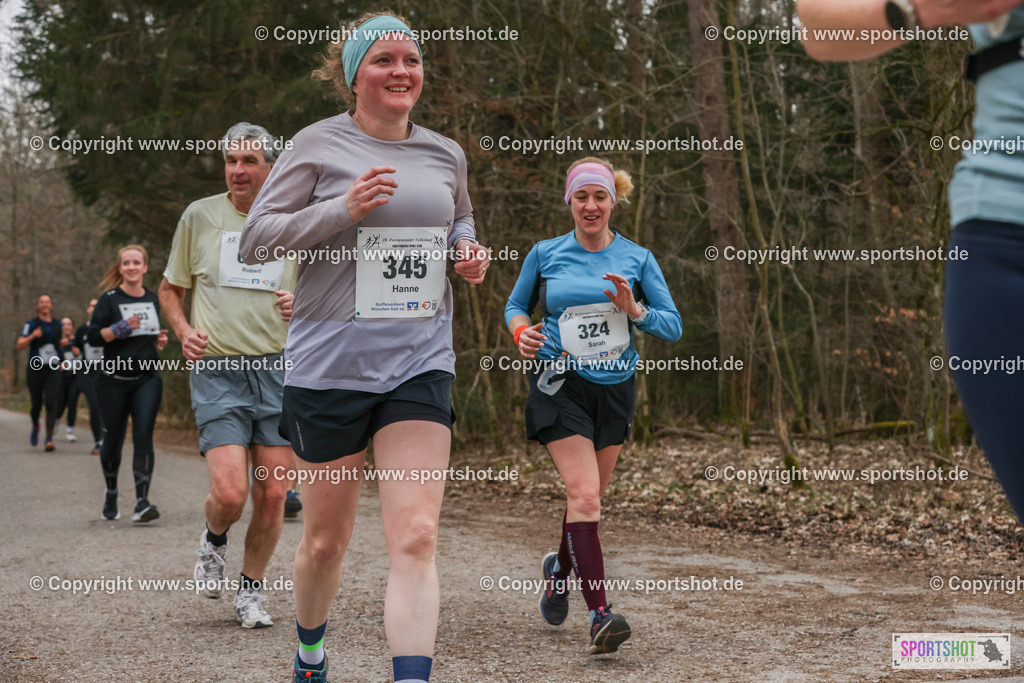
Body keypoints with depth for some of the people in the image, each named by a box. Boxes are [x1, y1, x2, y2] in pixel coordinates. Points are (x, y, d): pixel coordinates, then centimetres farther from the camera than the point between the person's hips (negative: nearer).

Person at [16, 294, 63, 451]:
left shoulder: (57, 325, 12)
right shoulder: (31, 324, 0)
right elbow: (19, 345, -8)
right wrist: (32, 336, -24)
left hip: (53, 370, 2)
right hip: (35, 370, -2)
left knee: (52, 403, -14)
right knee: (36, 405, 6)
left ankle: (49, 438, -14)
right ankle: (35, 426, 39)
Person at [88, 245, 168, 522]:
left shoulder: (152, 299, 11)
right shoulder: (109, 299, -3)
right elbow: (93, 337, -9)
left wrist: (159, 340, 6)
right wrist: (121, 328, -21)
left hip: (147, 379, 2)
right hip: (114, 381, -2)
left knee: (143, 437, -12)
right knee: (113, 439, 7)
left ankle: (142, 502, -15)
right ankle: (111, 494, 31)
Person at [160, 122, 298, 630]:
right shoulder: (200, 216, 5)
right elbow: (169, 290, 15)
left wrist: (301, 305, -6)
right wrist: (184, 330, -5)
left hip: (279, 369, 2)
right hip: (217, 372, -2)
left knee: (273, 495, 1)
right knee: (230, 493, -15)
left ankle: (251, 590, 22)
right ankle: (213, 539, 21)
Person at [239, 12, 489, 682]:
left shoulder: (446, 154, 10)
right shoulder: (318, 145, -3)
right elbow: (255, 240, -5)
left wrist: (469, 252, 5)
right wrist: (342, 210, -18)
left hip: (420, 364, 3)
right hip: (330, 366, -2)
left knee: (416, 537, -11)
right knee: (326, 539, 11)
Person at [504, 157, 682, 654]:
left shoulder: (637, 259, 3)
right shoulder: (545, 254, 1)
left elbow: (673, 326, 2)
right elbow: (516, 305, 15)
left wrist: (634, 310, -16)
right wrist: (521, 332, -7)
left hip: (614, 389, 3)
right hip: (561, 387, -3)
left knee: (588, 497, 12)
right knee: (583, 494, -17)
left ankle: (560, 568, 43)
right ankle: (600, 614, -21)